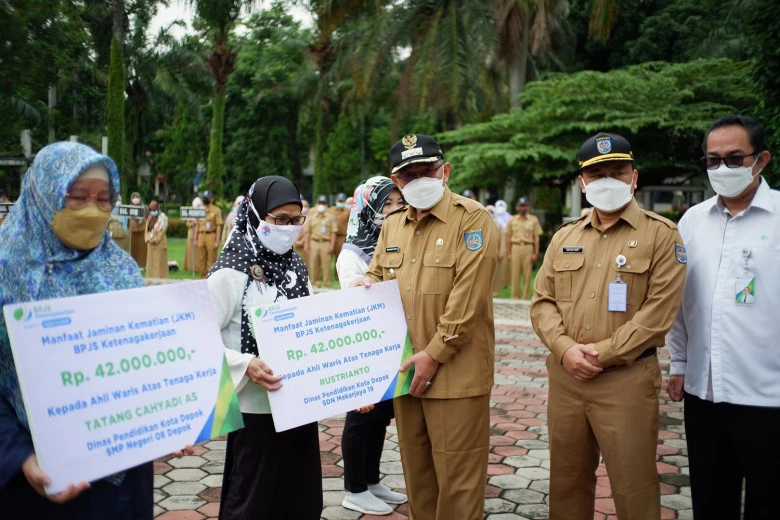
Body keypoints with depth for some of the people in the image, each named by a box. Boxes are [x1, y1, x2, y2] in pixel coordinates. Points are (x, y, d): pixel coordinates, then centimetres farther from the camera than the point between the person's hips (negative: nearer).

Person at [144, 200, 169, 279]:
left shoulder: (162, 217, -6)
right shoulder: (149, 217, 14)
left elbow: (162, 231, -12)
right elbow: (146, 230, 12)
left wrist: (155, 240, -17)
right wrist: (148, 239, -5)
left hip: (159, 244, -7)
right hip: (150, 244, 7)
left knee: (159, 263, -6)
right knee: (150, 263, 8)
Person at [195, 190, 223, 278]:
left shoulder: (216, 210, -2)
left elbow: (219, 226, -6)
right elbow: (197, 226, 19)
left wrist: (217, 241, -12)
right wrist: (196, 239, 13)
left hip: (211, 236, -5)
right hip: (201, 236, 5)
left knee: (211, 260, -1)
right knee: (200, 260, 7)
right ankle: (203, 278, 17)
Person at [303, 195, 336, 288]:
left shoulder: (330, 218, 8)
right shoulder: (311, 218, 14)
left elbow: (333, 232, 3)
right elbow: (307, 232, 11)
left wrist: (332, 245, -6)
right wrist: (306, 245, 3)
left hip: (326, 243, -2)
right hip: (314, 243, 2)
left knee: (326, 264, -4)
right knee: (314, 263, 3)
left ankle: (326, 283, 2)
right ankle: (315, 282, 13)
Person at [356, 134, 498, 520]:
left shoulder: (472, 219, -10)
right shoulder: (392, 225, 12)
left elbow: (468, 297, -17)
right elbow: (378, 273, 22)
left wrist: (435, 354, -17)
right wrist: (367, 284, -2)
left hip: (455, 373, -6)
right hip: (405, 370, 7)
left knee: (456, 477, 4)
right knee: (416, 472, 19)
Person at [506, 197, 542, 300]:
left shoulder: (533, 220, 7)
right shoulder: (512, 220, 11)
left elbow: (536, 237, 5)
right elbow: (508, 237, 12)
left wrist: (536, 253, -2)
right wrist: (508, 253, 5)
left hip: (528, 248, -1)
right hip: (515, 248, 1)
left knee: (527, 275, -1)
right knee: (515, 274, 0)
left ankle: (526, 298, 4)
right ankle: (515, 297, 6)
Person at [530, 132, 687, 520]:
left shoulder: (661, 234, -3)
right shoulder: (565, 237, 12)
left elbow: (658, 310, -11)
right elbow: (542, 301, 7)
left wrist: (602, 353, -15)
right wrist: (565, 348, -10)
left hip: (626, 380, -4)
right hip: (564, 378, 5)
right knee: (566, 482, 16)